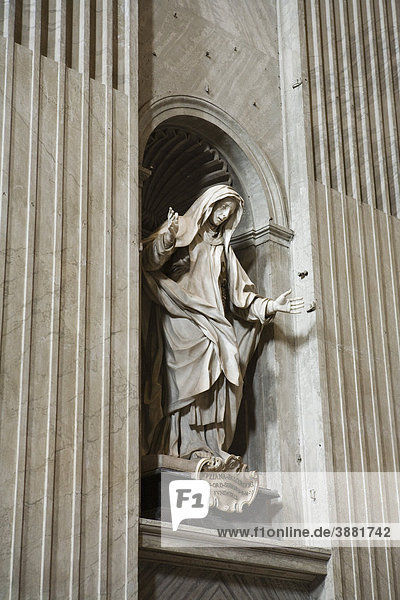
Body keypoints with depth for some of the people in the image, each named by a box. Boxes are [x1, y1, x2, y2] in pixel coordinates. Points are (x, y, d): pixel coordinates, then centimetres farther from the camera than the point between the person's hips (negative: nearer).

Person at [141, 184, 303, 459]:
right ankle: (187, 446, -28)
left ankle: (210, 445, -17)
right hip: (182, 315, -5)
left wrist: (272, 305, 7)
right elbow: (151, 260, -6)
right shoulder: (183, 230, 10)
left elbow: (239, 294, 21)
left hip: (212, 321, 6)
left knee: (216, 379, -14)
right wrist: (168, 236, -26)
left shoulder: (223, 248, 27)